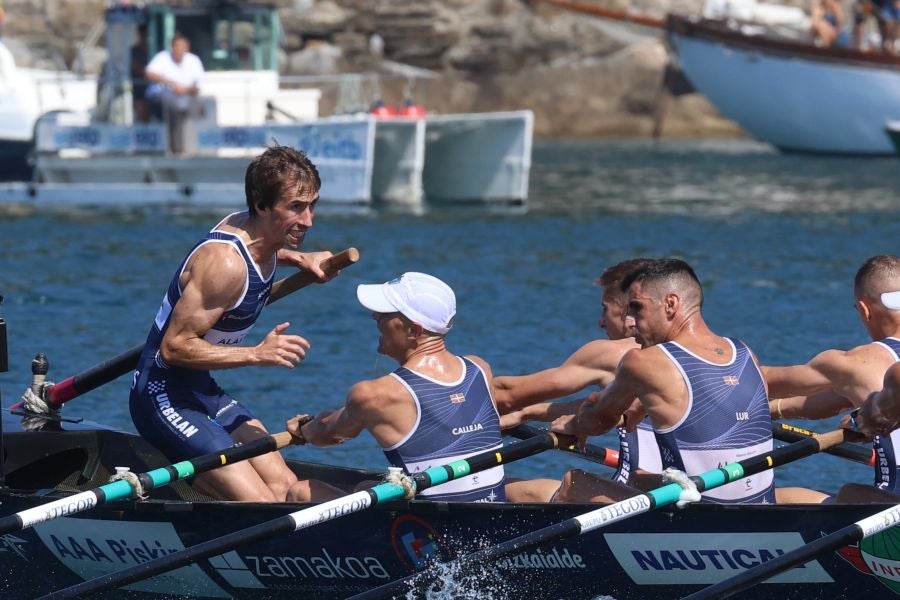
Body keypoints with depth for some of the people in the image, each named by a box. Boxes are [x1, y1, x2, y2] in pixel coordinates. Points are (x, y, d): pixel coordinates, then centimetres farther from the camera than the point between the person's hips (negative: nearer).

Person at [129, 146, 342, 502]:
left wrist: (301, 258, 11)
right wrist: (257, 354, -30)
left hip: (204, 392, 9)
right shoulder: (223, 263, -27)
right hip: (164, 397, -9)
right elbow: (175, 347, -26)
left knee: (283, 486, 3)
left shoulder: (248, 227, 0)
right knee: (261, 508, -15)